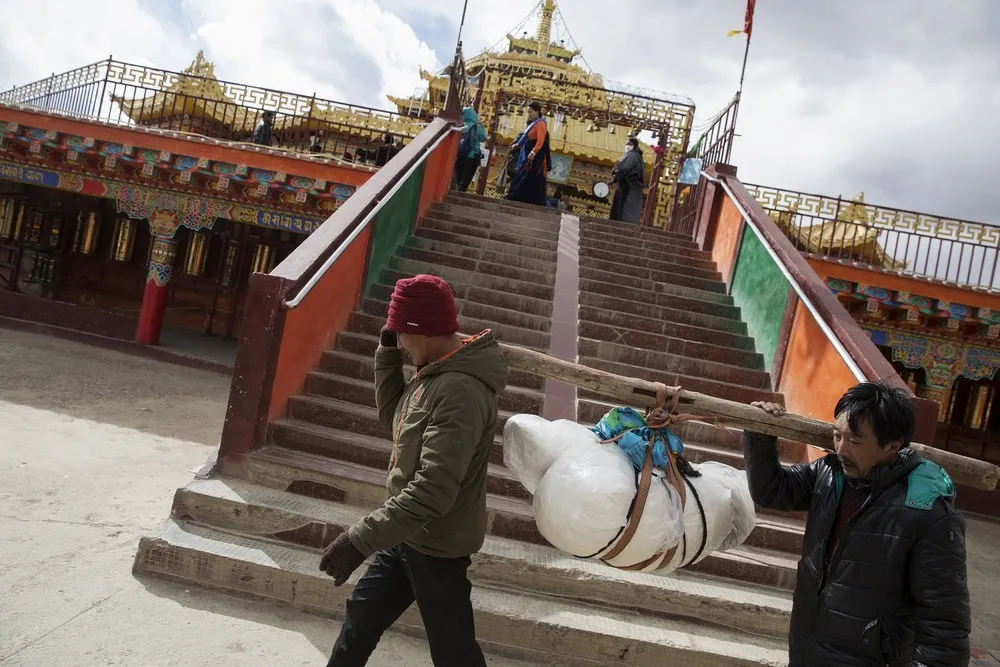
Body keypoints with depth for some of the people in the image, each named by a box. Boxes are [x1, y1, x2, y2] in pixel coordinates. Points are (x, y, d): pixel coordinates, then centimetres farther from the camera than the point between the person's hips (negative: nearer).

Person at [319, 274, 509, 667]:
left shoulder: (460, 391, -29)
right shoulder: (436, 372, 2)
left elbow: (433, 490, -34)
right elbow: (394, 416, 14)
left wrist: (360, 539, -33)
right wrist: (386, 352, 2)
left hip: (437, 544, -9)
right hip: (411, 534, 9)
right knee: (362, 614, 22)